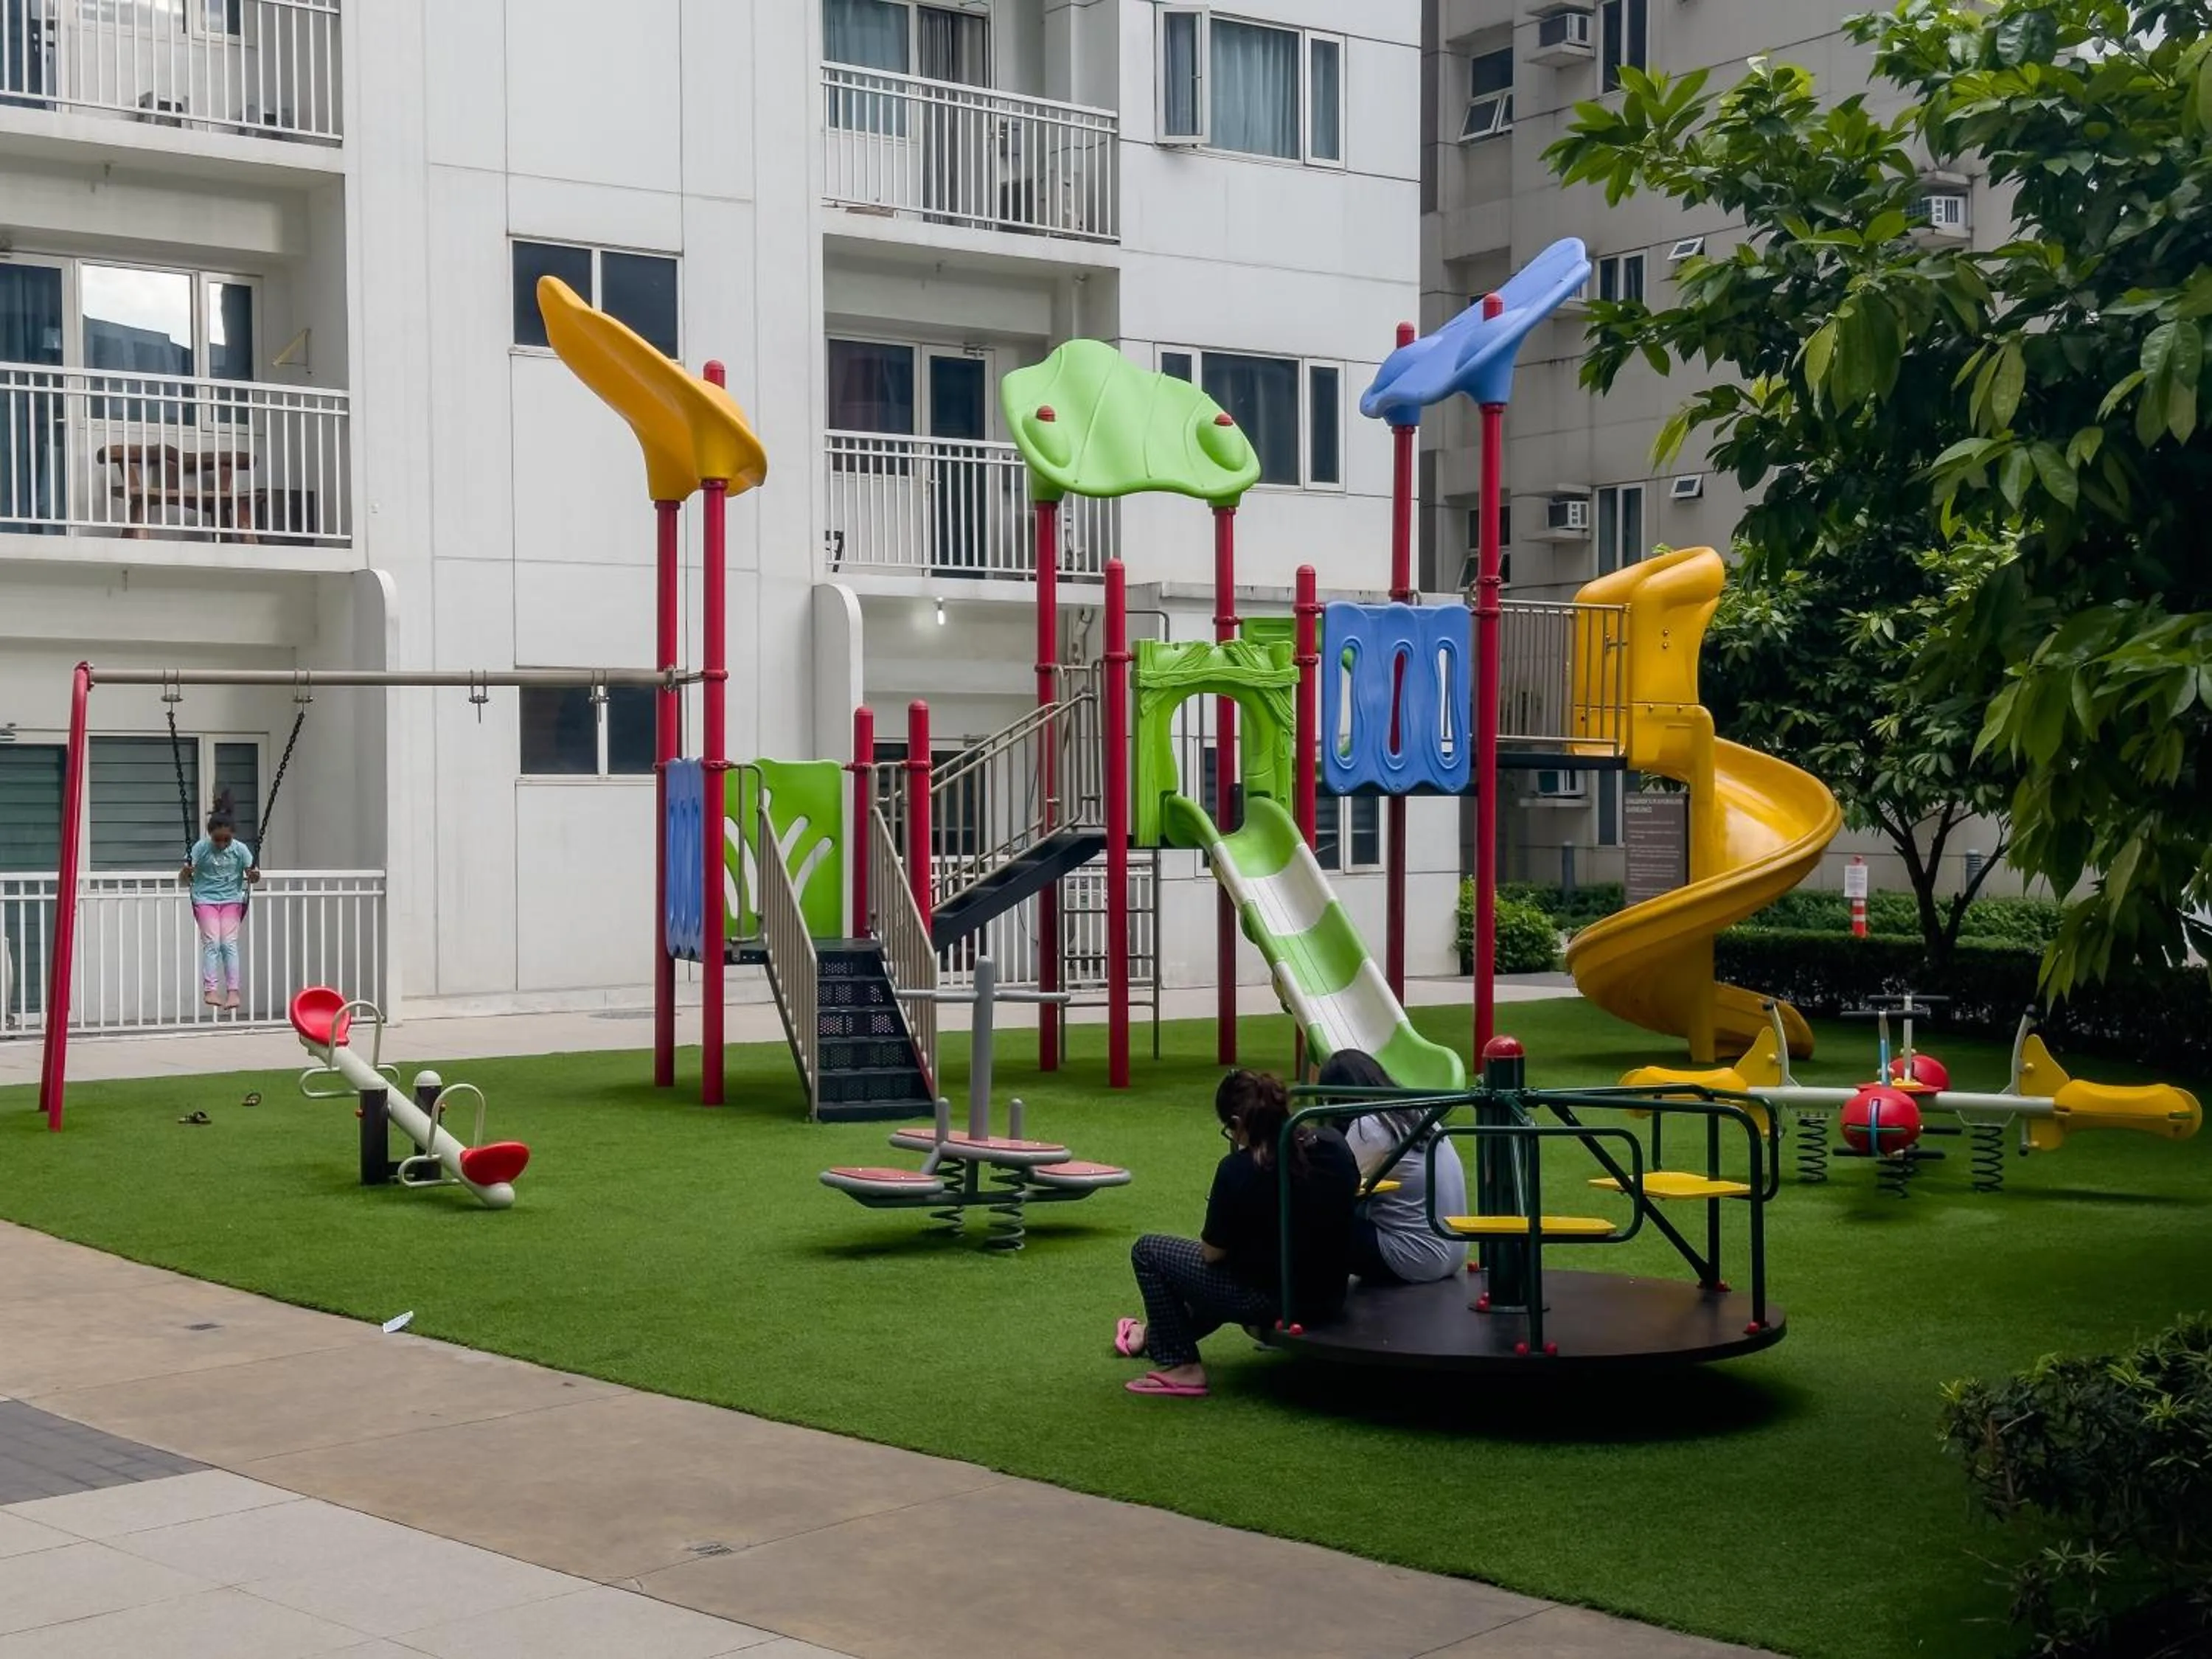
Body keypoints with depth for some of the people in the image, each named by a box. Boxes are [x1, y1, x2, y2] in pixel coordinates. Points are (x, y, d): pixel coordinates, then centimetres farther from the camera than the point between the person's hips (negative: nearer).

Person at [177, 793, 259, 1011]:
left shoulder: (240, 849, -6)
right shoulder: (201, 847, -10)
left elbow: (251, 874, 0)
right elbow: (183, 877, -10)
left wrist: (254, 876, -23)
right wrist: (186, 873, -33)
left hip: (231, 899, 1)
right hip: (205, 899, -1)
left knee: (229, 943, -11)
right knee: (212, 942, -14)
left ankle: (233, 991, -13)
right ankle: (210, 990, -17)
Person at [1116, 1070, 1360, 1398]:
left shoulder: (1238, 1170, -22)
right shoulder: (1333, 1145, -7)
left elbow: (1212, 1253, -11)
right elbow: (1353, 1190, 15)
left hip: (1268, 1303, -7)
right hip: (1329, 1300, 7)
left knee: (1147, 1251, 11)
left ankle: (1181, 1365, 15)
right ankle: (1161, 1335, 58)